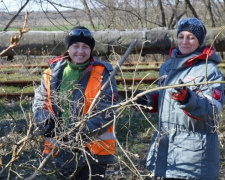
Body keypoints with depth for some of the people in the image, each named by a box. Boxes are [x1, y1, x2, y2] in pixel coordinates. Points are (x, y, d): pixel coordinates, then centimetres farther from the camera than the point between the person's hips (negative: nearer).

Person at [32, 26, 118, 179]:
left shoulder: (102, 74, -7)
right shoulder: (53, 72, 5)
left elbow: (106, 111, -12)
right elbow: (40, 103, 7)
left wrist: (82, 133, -23)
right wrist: (48, 124, -13)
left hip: (93, 149, -3)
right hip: (60, 150, 4)